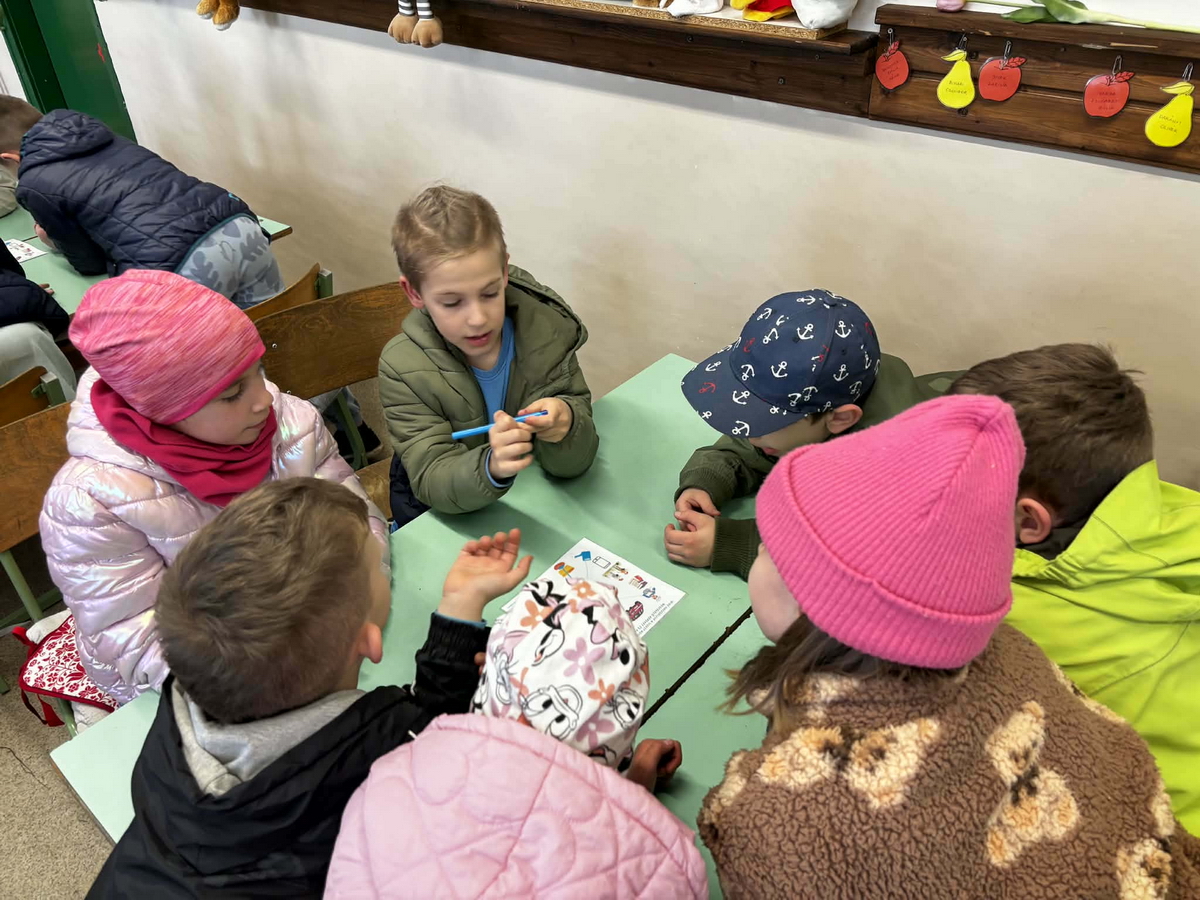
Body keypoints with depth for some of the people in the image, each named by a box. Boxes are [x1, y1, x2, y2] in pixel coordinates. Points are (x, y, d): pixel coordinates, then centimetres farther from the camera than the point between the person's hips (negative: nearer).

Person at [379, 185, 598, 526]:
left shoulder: (547, 331, -14)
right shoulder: (403, 369, -19)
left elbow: (575, 463, -14)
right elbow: (433, 482, -22)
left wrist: (564, 425, -38)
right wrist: (491, 467, -44)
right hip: (437, 513, -1)